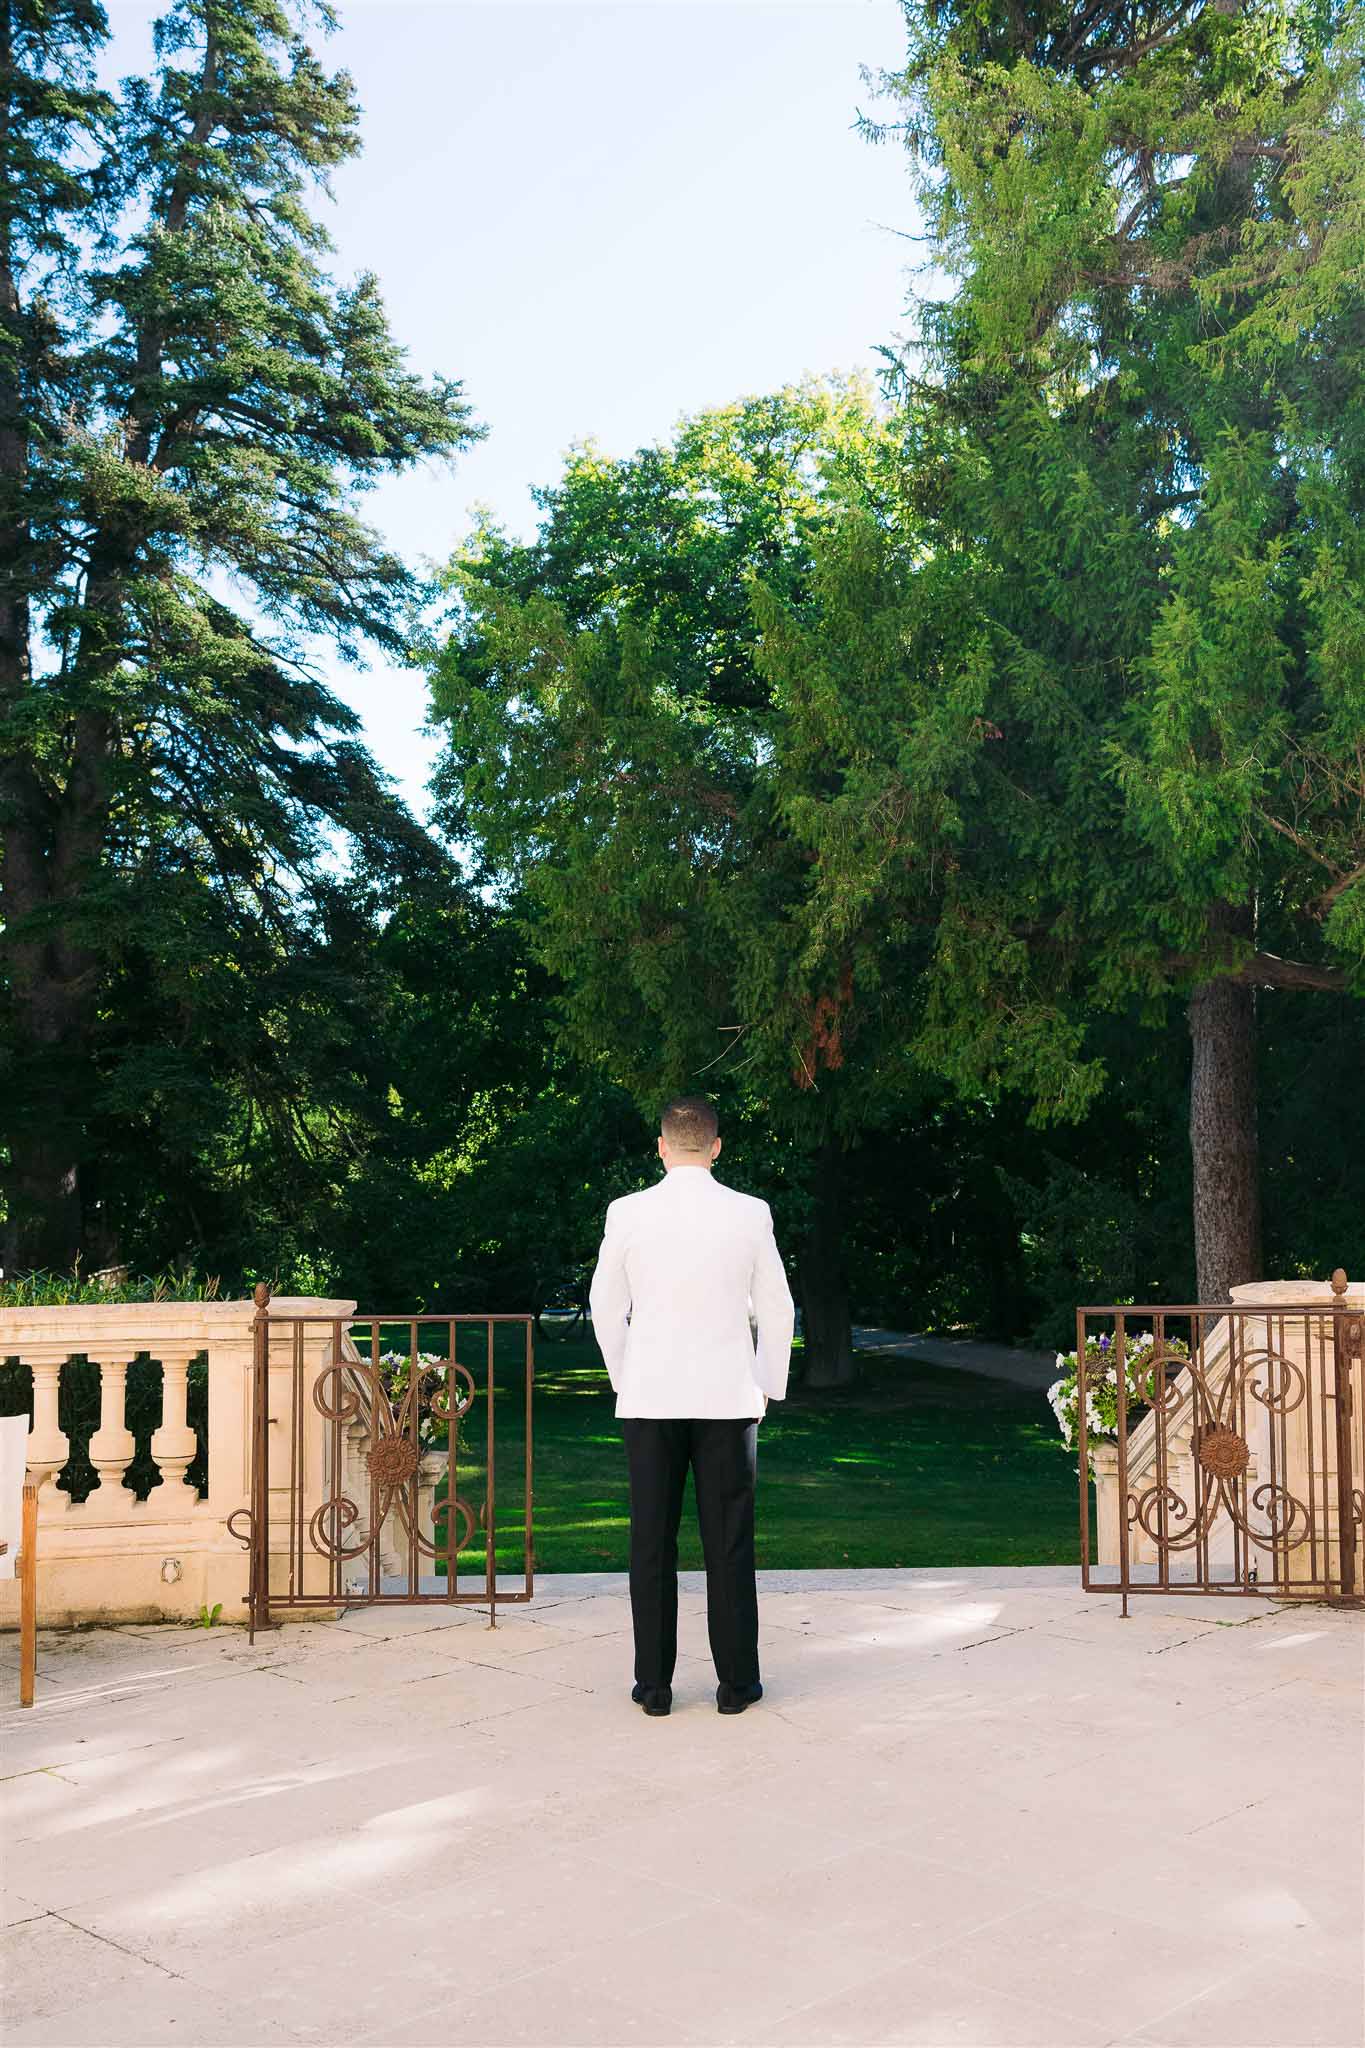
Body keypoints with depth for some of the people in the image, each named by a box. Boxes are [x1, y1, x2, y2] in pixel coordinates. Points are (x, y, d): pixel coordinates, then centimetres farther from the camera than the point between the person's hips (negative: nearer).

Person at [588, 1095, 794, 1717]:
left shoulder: (627, 1213, -4)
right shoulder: (750, 1214, -4)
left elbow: (606, 1305, 4)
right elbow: (775, 1307, 1)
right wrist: (769, 1385, 13)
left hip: (649, 1398, 0)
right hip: (728, 1397, 0)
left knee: (652, 1542, 7)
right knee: (729, 1542, 7)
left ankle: (653, 1683, 12)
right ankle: (736, 1681, 12)